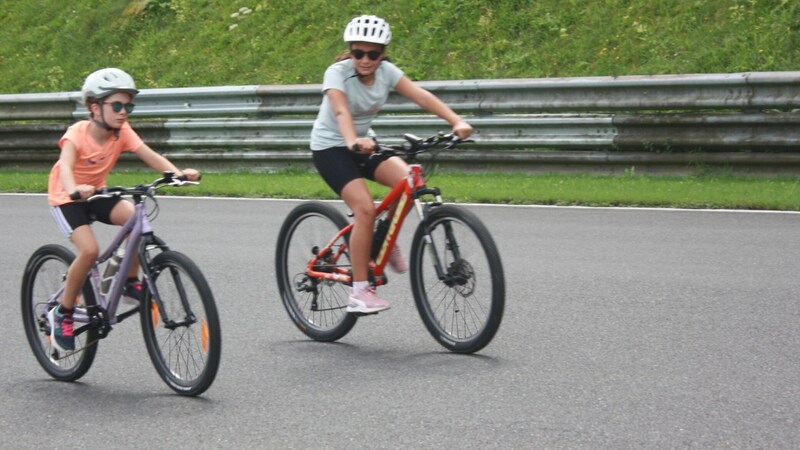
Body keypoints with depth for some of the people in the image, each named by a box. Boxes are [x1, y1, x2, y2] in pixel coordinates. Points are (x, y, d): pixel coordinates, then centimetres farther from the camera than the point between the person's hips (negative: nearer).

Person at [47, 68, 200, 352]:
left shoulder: (122, 132, -12)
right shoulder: (77, 134, -25)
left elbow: (149, 156, -24)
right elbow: (65, 165, -42)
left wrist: (179, 173, -42)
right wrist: (74, 189, -65)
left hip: (96, 193, 5)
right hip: (66, 197, -5)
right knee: (89, 250, -25)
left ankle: (130, 282, -4)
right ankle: (62, 314, -7)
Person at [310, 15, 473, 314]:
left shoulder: (386, 71, -8)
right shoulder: (337, 73, -22)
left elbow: (420, 95, -20)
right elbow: (341, 111, -40)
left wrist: (456, 122, -34)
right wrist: (353, 141, -60)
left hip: (364, 145, 5)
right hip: (331, 147, -5)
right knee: (365, 209, -24)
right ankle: (360, 292, -16)